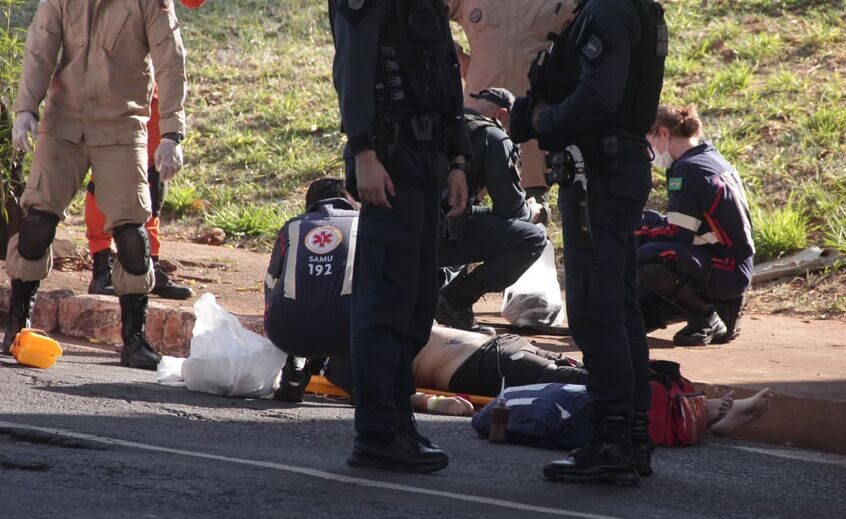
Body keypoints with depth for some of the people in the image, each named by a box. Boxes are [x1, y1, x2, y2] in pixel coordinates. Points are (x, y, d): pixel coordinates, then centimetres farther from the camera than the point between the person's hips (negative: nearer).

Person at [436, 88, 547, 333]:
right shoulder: (494, 138, 1)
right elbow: (510, 207, 2)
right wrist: (531, 212, 25)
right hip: (445, 237, -8)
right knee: (534, 239, -4)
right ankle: (455, 301, -6)